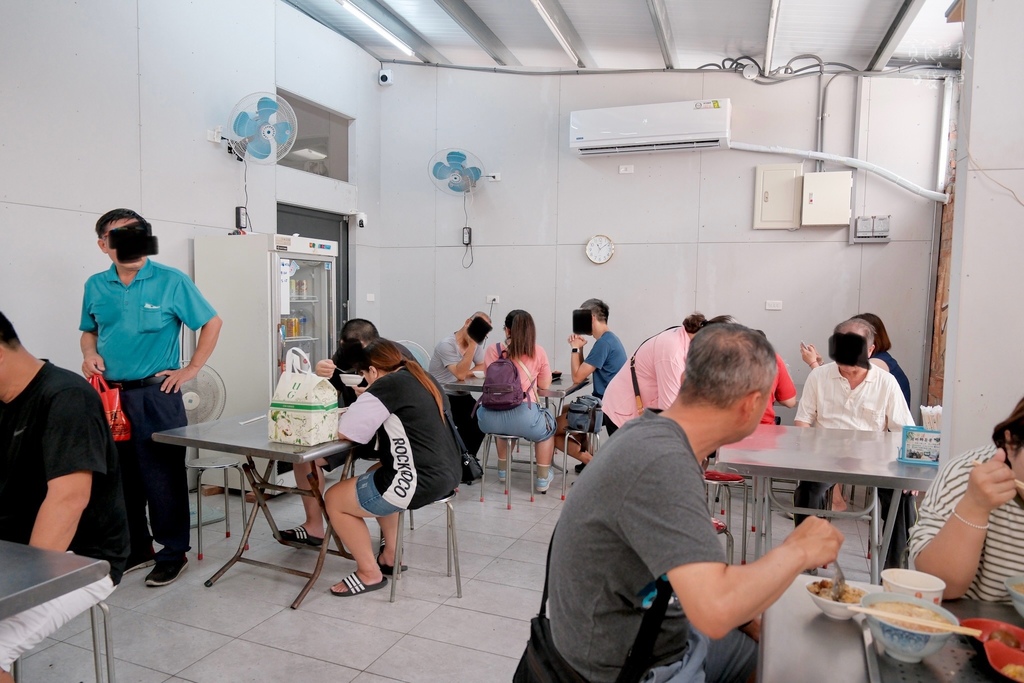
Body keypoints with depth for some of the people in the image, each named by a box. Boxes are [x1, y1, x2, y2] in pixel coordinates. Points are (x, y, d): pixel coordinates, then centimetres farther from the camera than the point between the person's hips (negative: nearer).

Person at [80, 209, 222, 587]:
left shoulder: (171, 281, -6)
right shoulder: (96, 286, 7)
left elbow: (212, 322, -1)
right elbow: (89, 331, 21)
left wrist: (192, 369, -4)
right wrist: (90, 355, -1)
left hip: (156, 394, -5)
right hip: (109, 395, 5)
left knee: (163, 476, 1)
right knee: (121, 476, 13)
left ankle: (173, 553, 14)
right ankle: (135, 548, 29)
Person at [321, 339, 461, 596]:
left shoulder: (387, 385, -11)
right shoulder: (423, 379, 14)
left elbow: (344, 431, -12)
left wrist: (364, 399, 6)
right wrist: (369, 401, 16)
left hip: (421, 482, -9)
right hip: (446, 474, 9)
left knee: (334, 499, 10)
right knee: (376, 477, 33)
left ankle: (369, 573, 17)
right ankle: (391, 556, 34)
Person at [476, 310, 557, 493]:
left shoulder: (492, 350, 8)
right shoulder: (538, 351, 5)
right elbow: (545, 384, 14)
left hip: (490, 419, 2)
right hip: (523, 418, -2)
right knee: (548, 424, 32)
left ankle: (503, 469, 50)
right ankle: (543, 478, 34)